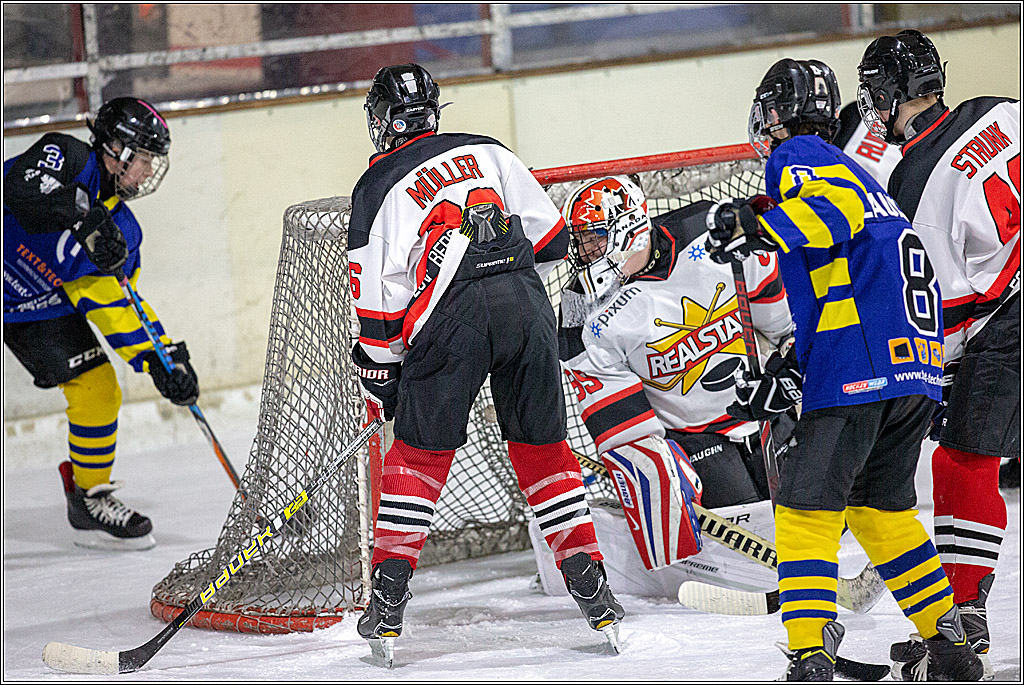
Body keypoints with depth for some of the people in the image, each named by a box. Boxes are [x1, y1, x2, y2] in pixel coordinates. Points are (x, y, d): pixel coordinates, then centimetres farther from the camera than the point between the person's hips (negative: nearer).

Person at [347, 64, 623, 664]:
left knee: (420, 451, 9)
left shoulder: (378, 187, 11)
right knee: (544, 446, 14)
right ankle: (593, 592, 11)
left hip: (450, 320, -3)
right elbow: (552, 236, 17)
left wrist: (381, 375, 15)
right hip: (526, 308, 3)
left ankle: (389, 598, 3)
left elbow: (378, 299, 6)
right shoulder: (486, 152, 19)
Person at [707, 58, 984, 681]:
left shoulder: (799, 157, 3)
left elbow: (836, 206, -18)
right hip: (919, 369, 9)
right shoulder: (854, 169, 30)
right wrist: (799, 362, 34)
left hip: (859, 365, -9)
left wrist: (759, 227, -22)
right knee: (880, 505, 21)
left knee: (807, 506, -8)